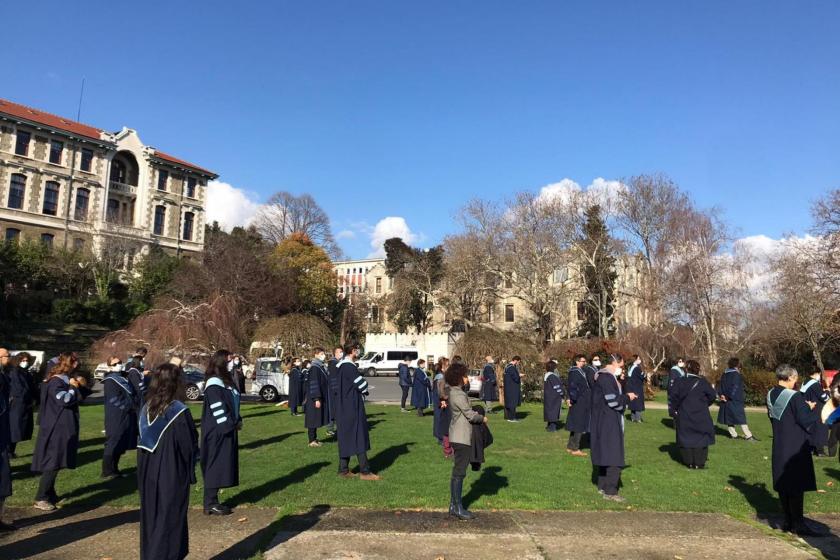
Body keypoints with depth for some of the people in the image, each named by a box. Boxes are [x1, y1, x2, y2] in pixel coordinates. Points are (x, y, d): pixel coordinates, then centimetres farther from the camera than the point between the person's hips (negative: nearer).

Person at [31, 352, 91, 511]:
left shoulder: (65, 380, 13)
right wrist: (73, 387, -13)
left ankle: (49, 494, 23)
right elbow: (65, 400, -27)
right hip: (56, 428, -10)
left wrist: (81, 386, 0)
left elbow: (79, 397, 18)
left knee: (54, 462, 15)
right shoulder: (55, 382, -16)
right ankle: (40, 498, -3)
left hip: (62, 427, 10)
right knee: (53, 462, -8)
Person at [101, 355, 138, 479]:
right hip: (116, 418, -9)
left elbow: (132, 395, 20)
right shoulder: (110, 381, -11)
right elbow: (114, 399, -18)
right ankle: (107, 471, 5)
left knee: (121, 445, 12)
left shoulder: (123, 378, 16)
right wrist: (131, 405, -16)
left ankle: (114, 469, 21)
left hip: (125, 417, 9)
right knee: (113, 444, -3)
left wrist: (136, 401, 0)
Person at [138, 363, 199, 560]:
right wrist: (190, 472, 1)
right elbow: (189, 447, -14)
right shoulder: (179, 412, -19)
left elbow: (143, 443, 9)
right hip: (173, 476, -6)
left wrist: (147, 471, 18)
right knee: (170, 522, 5)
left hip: (148, 475, 6)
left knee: (151, 521, 17)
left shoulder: (146, 409, 0)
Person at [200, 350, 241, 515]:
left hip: (227, 429, 9)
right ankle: (210, 504, 7)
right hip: (217, 431, -9)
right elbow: (218, 409, -21)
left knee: (222, 465, 13)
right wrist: (231, 424, -16)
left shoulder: (225, 381, 12)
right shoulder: (214, 384, -17)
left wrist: (237, 420, 5)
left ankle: (212, 500, 21)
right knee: (215, 465, -2)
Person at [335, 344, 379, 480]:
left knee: (346, 437, 13)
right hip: (353, 407, -10)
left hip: (345, 408, 10)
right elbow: (362, 385, -16)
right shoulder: (349, 367, -19)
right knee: (359, 437, -5)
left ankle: (343, 469, 17)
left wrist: (361, 389, 4)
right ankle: (364, 471, -1)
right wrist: (364, 390, 4)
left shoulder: (343, 366, 12)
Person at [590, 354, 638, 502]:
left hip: (604, 422, 11)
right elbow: (613, 401, -22)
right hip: (609, 422, -11)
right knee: (614, 457, -7)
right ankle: (610, 492, -5)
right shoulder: (607, 377, -19)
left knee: (605, 454, 16)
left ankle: (603, 486, 23)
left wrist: (624, 397, 10)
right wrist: (627, 397, -7)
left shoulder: (603, 376, 13)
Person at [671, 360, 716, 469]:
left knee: (686, 438, 8)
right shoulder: (702, 381, -5)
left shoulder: (680, 381, -6)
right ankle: (699, 463, 5)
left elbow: (674, 394, -16)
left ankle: (689, 462, 10)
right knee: (700, 438, 8)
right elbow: (712, 395, -7)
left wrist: (676, 407, -2)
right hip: (700, 414, 0)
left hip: (684, 415, 0)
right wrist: (705, 404, 10)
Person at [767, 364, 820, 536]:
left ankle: (788, 521, 19)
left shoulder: (770, 395, 4)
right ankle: (798, 524, 6)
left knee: (783, 485, 13)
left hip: (779, 447, 7)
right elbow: (807, 421, -17)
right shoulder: (795, 397, -19)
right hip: (796, 448, -7)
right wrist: (809, 407, 2)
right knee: (797, 486, 1)